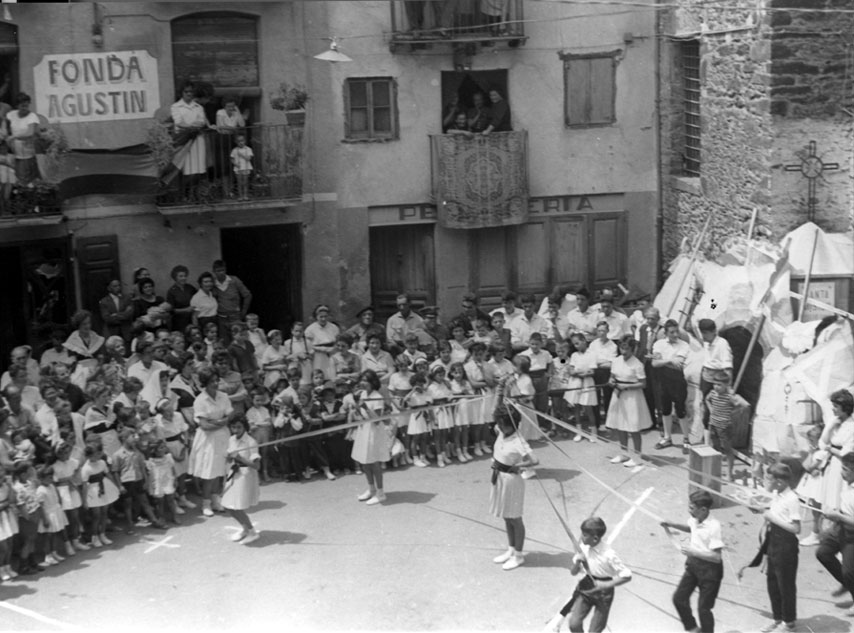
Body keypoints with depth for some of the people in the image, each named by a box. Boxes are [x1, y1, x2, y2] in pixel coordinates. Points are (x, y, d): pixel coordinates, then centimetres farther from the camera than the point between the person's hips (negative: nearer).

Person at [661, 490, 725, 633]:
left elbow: (717, 557, -28)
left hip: (709, 568, -8)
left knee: (703, 607, 2)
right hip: (693, 563, 8)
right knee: (679, 597, 15)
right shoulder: (695, 519, -6)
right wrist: (672, 525, 5)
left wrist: (693, 552, -31)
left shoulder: (714, 526, -28)